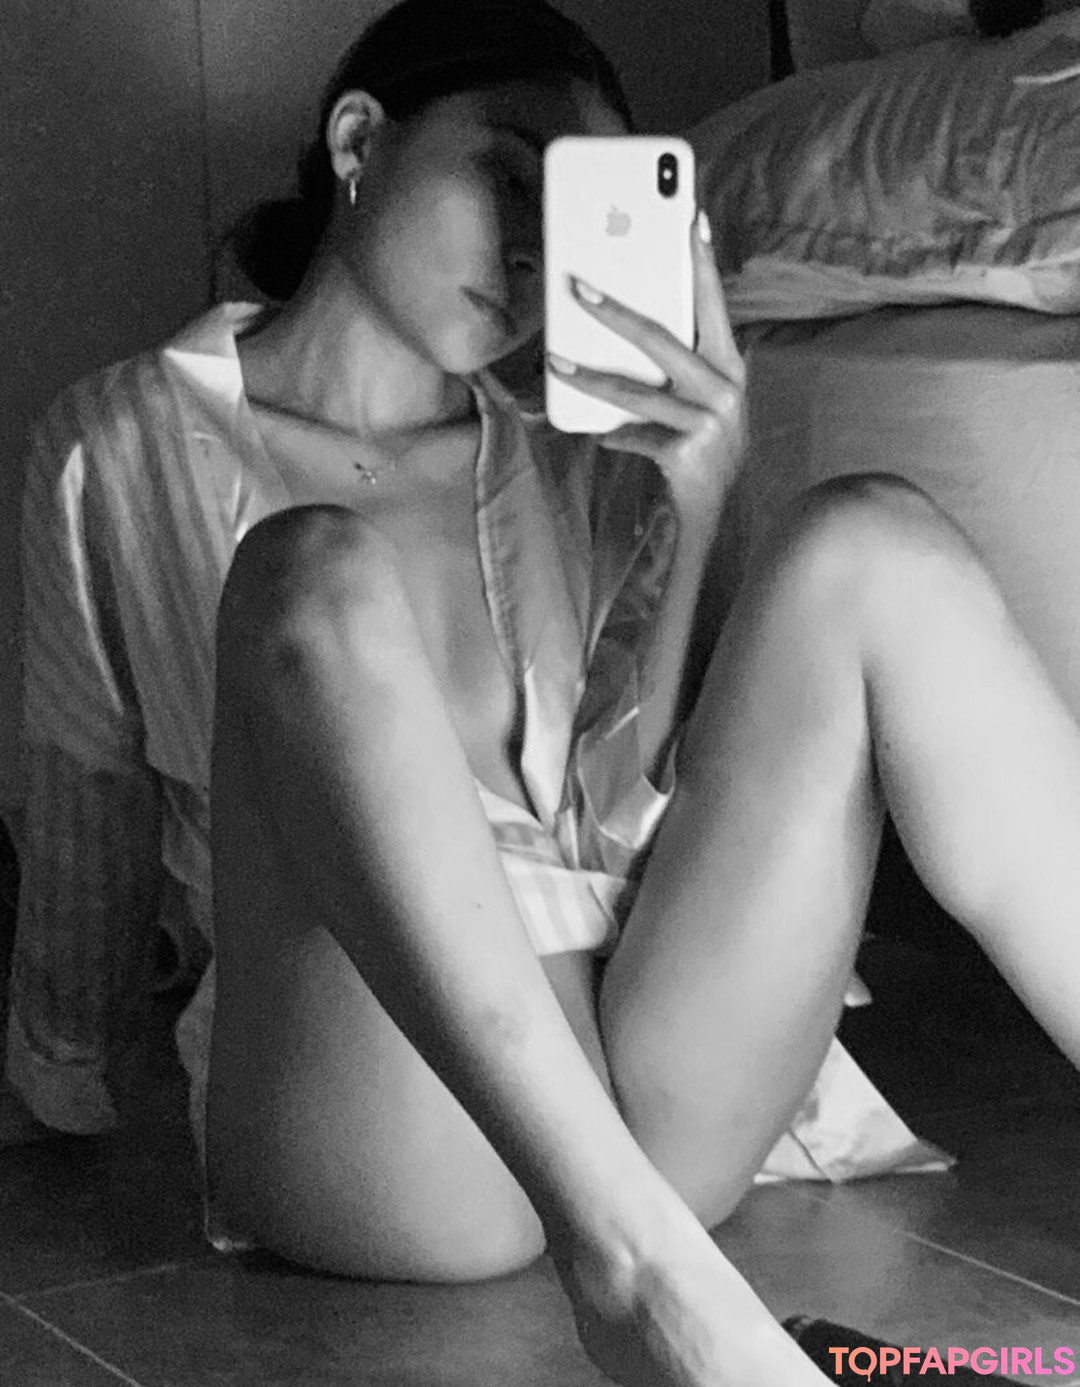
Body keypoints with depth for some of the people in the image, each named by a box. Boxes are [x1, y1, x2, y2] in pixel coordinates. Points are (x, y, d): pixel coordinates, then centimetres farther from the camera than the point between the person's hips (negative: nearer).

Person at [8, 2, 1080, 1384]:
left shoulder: (576, 471, 19)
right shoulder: (136, 443, 11)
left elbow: (658, 798, 7)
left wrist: (699, 504, -2)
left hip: (664, 1112, 4)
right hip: (376, 1145, -3)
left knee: (872, 546, -13)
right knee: (319, 579, -28)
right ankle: (630, 1256, -44)